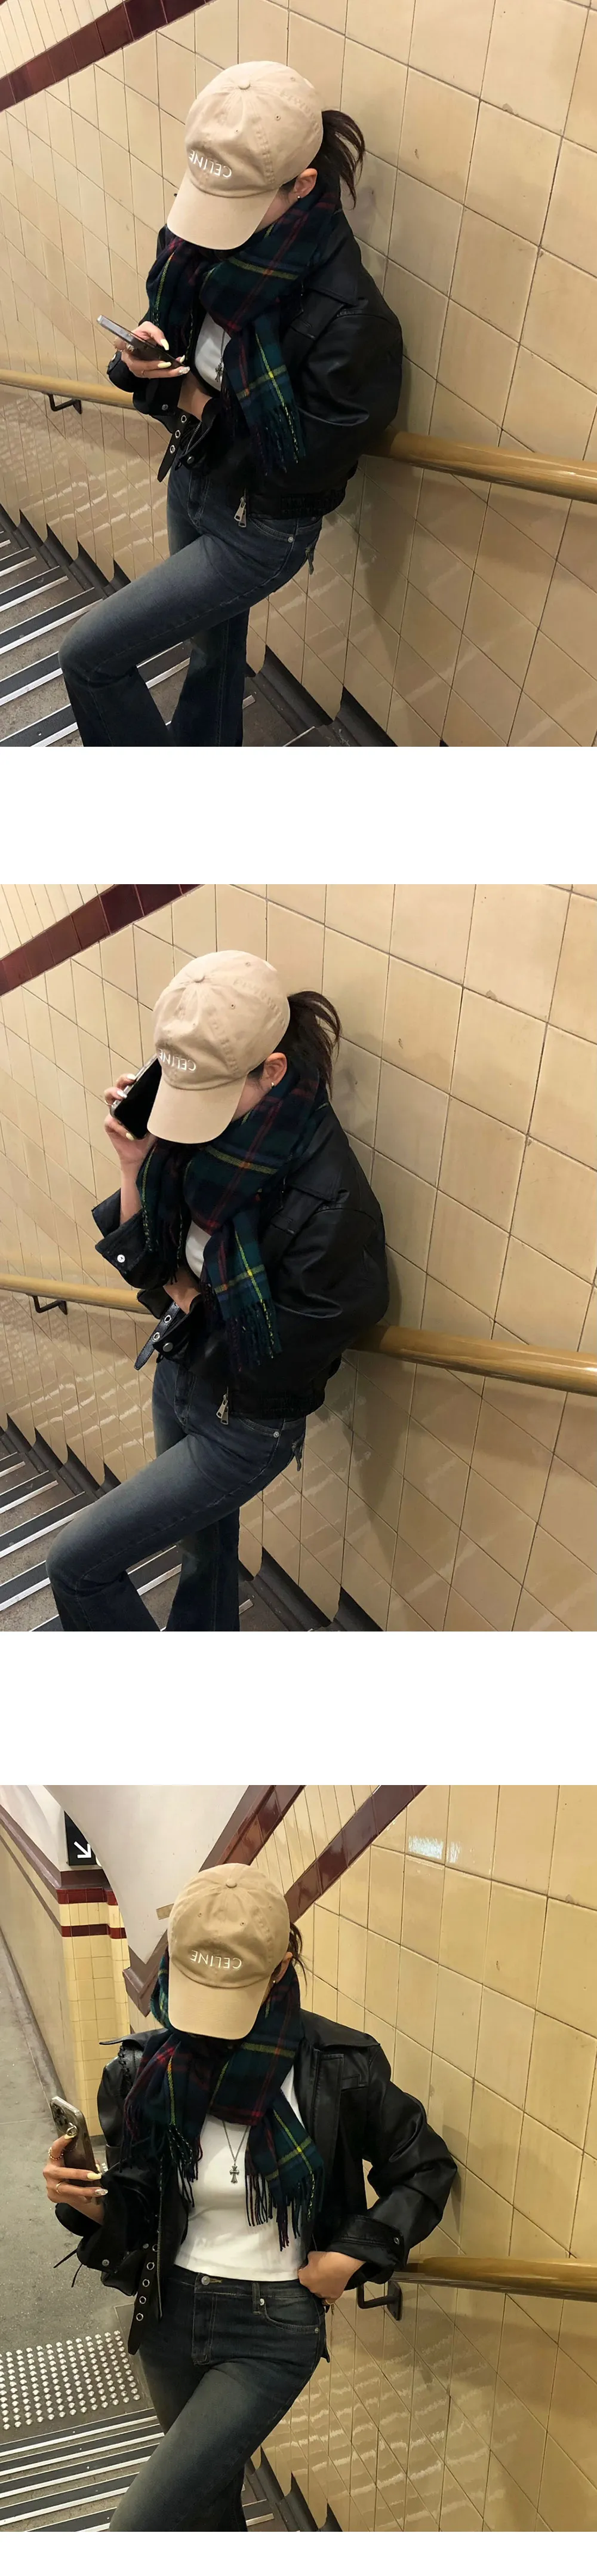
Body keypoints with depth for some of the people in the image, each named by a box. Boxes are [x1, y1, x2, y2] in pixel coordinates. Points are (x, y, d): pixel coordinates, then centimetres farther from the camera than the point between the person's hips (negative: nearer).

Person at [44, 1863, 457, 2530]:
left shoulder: (337, 2068, -15)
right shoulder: (145, 2072, -7)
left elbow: (425, 2170, 0)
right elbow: (131, 2216, 0)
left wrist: (353, 2254, -10)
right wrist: (92, 2204, -22)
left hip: (273, 2328, -4)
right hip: (172, 2314, 4)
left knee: (137, 2538, -14)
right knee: (211, 2499, 22)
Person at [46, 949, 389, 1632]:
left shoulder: (329, 1199, -35)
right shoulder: (202, 1124, -14)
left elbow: (282, 1355, -24)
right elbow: (146, 1265, -4)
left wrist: (193, 1298, -11)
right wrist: (136, 1168, -21)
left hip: (246, 1426, -6)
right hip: (181, 1378, 6)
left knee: (78, 1563, -2)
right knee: (205, 1551, 28)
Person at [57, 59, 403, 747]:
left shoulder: (348, 316, -34)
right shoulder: (218, 237, -13)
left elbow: (312, 457, -27)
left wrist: (208, 408, -22)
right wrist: (144, 357, -18)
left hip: (261, 528, -7)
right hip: (194, 479, 7)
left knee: (90, 653, -3)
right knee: (214, 647, 27)